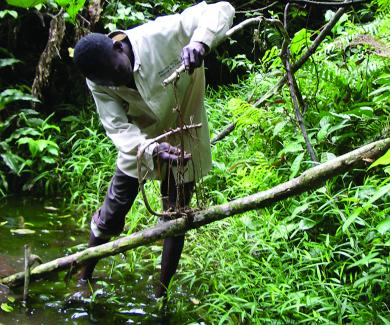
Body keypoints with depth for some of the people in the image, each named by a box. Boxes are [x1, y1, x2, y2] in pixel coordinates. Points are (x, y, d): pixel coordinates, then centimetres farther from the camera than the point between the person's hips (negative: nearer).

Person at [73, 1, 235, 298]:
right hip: (139, 145, 2)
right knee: (109, 217, 4)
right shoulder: (98, 82, -19)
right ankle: (85, 277, 25)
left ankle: (161, 294, 21)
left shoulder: (160, 36, -30)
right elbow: (118, 128, -25)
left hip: (183, 143, -2)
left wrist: (199, 42, -52)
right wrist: (153, 150, -45)